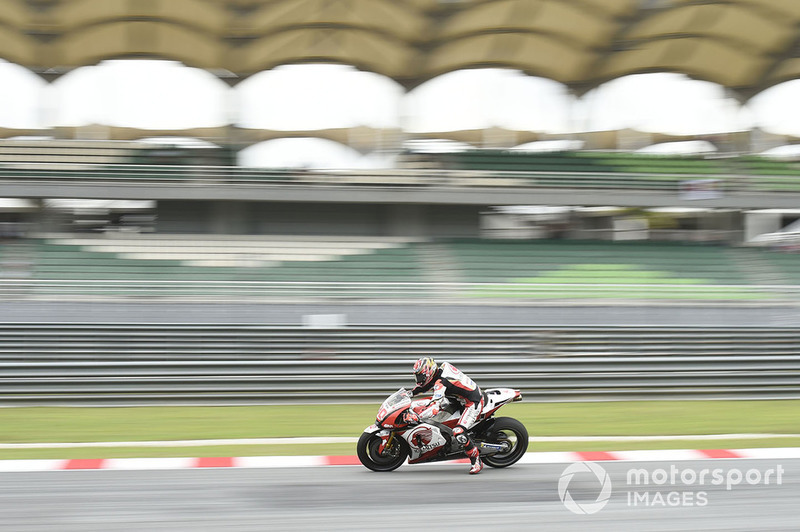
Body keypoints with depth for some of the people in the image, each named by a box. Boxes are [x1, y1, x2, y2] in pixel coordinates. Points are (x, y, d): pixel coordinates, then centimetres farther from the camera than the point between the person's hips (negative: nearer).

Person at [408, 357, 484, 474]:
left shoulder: (440, 384, -25)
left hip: (473, 403, -11)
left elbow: (433, 408, -35)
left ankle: (476, 461, -10)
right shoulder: (443, 367, 1)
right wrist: (411, 393, 10)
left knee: (459, 433, -22)